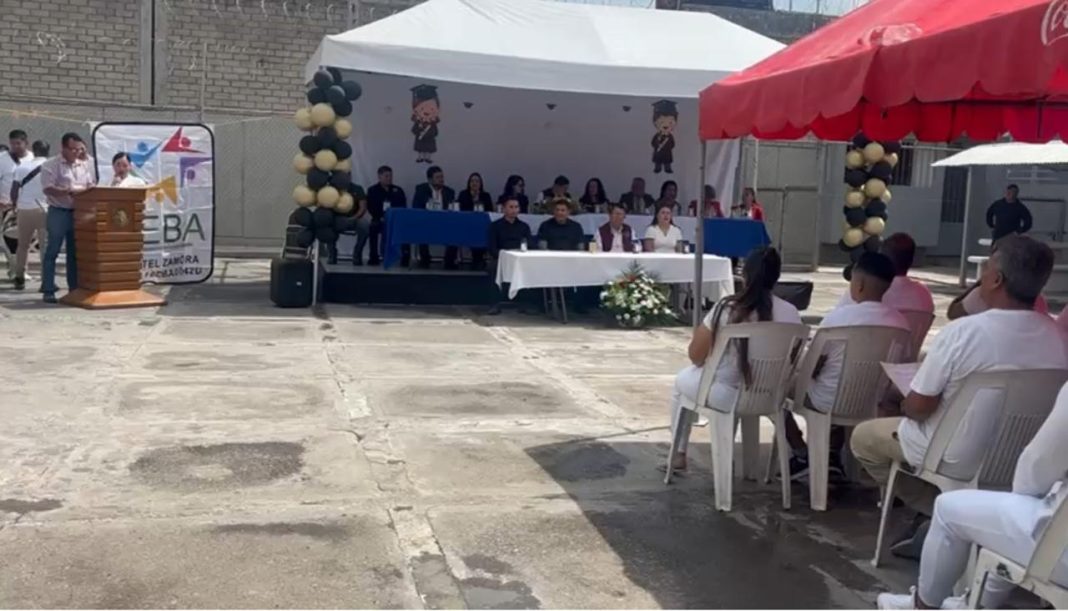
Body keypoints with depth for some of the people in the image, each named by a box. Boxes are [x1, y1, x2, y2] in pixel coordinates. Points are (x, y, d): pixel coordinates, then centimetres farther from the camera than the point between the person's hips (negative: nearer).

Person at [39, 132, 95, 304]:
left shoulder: (84, 166, 12)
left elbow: (90, 186, 17)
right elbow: (48, 189, -14)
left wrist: (90, 190, -6)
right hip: (58, 212, -5)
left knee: (75, 252, 10)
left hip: (79, 212, 6)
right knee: (52, 252, -3)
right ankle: (48, 290, 0)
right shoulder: (50, 165, -6)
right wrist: (70, 191, -23)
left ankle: (74, 288, 16)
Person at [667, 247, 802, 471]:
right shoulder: (791, 313, -8)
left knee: (683, 378, 29)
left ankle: (679, 455, 35)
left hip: (726, 395, -3)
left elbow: (696, 357, -7)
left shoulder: (727, 309, -16)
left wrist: (699, 334, 14)